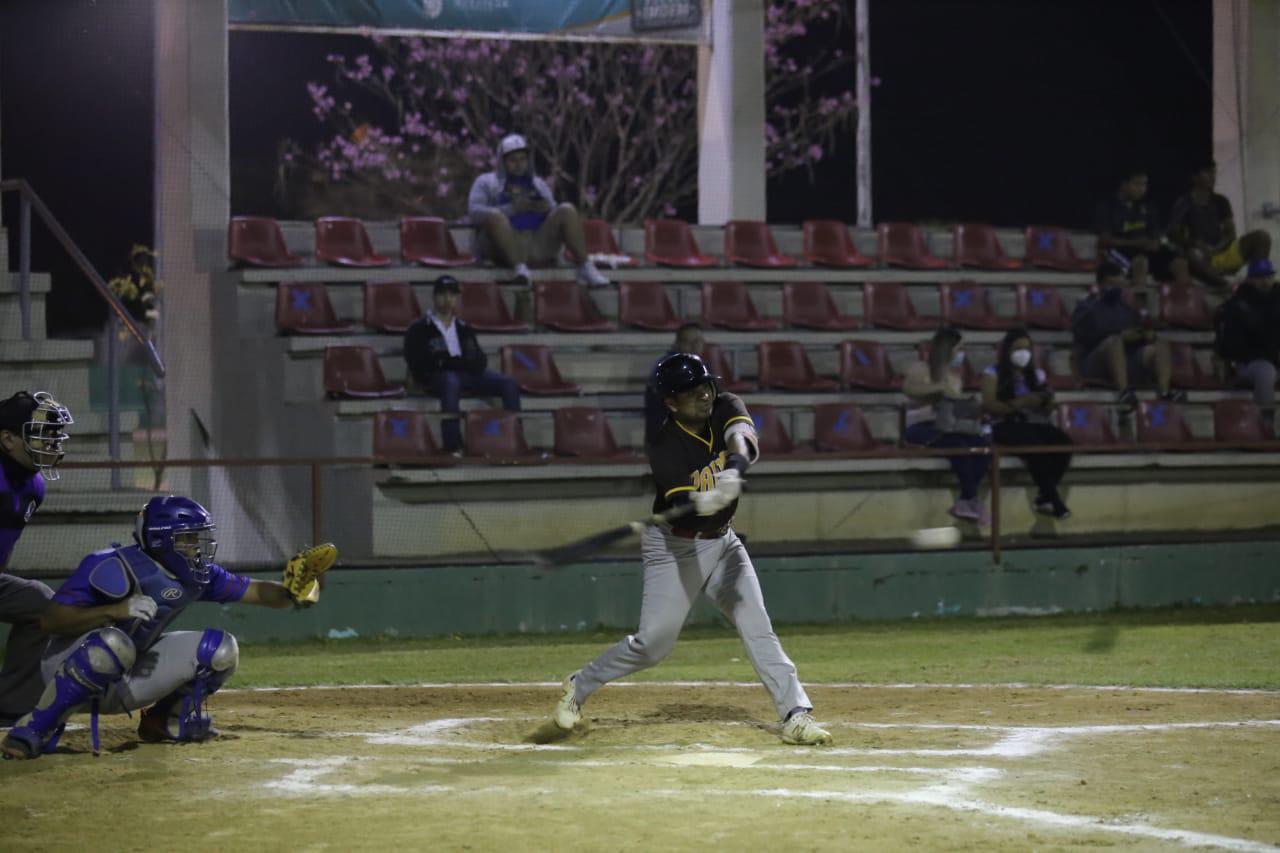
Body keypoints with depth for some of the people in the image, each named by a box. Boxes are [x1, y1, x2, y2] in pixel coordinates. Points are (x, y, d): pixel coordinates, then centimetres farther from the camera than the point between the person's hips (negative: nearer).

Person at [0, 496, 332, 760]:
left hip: (125, 683, 6)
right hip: (69, 666, -6)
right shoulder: (110, 567, -23)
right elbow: (49, 620, -27)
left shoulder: (198, 576, -3)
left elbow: (258, 592, -2)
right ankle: (35, 729, -27)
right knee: (112, 642, -41)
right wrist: (116, 610, -37)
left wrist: (290, 594, -24)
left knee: (220, 650, -8)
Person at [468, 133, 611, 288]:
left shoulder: (539, 184, 27)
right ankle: (518, 268, -45)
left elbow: (556, 214, 20)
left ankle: (585, 268, -29)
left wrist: (548, 209, -5)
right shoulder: (486, 182, 16)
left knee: (567, 210, -17)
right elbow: (475, 213, -1)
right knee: (495, 216, -34)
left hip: (539, 247, 3)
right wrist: (512, 209, -13)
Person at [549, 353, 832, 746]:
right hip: (675, 547, -5)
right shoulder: (664, 448, -21)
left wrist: (734, 468, -52)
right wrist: (702, 504, -55)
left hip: (722, 541, 5)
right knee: (654, 642, -5)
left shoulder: (726, 409, -7)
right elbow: (682, 510, -32)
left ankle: (796, 714, -10)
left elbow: (744, 441, -30)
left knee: (758, 628, -7)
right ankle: (578, 687, 15)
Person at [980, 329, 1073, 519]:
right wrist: (1020, 404, -18)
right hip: (1006, 427, -5)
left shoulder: (1037, 374, 21)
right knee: (1035, 444, -38)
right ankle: (1053, 499, -31)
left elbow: (1045, 410, 17)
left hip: (1035, 424, 5)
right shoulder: (993, 373, 6)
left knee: (1064, 441, -27)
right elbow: (989, 406, -8)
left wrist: (1045, 401, -8)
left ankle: (1045, 496, -19)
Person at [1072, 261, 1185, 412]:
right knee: (1114, 341, -35)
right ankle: (1123, 391, -53)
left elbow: (1142, 330, 22)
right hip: (1095, 364, -6)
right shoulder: (1086, 308, 4)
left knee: (1161, 345, -14)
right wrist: (1121, 336, -20)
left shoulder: (1127, 309, 23)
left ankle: (1164, 390, -39)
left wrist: (1149, 334, -4)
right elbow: (1086, 337, -12)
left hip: (1128, 360, 6)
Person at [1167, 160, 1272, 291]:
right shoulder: (1184, 204, -2)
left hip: (1222, 253, 5)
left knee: (1262, 237, -14)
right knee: (1192, 255, -42)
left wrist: (1217, 249, -14)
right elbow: (1174, 234, -9)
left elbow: (1231, 234, 7)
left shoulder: (1220, 202, 12)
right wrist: (1198, 245, -24)